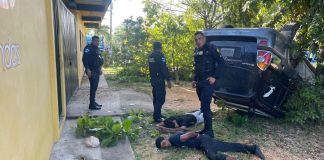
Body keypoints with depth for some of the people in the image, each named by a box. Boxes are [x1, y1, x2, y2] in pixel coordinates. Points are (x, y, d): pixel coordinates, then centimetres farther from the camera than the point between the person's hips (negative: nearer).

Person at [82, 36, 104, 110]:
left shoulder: (96, 49, 17)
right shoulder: (88, 48, -11)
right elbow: (84, 59, -19)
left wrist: (99, 69, 20)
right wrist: (87, 69, -26)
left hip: (96, 70, 9)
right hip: (91, 71, -9)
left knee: (95, 87, 14)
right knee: (93, 87, -10)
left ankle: (93, 102, 24)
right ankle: (92, 105, -6)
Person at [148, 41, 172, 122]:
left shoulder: (151, 56, 12)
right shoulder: (160, 55, -13)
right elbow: (164, 68, -18)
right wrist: (168, 80, -16)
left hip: (153, 79, 9)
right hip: (159, 80, -9)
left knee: (156, 97, 16)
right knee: (160, 98, -6)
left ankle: (157, 115, 25)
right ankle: (157, 117, -6)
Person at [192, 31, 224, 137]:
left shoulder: (210, 48, -8)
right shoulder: (196, 51, 14)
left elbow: (221, 62, -11)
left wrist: (215, 77, -17)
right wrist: (195, 79, 17)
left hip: (208, 82, -8)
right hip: (199, 83, 8)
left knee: (205, 107, -11)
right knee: (203, 106, 13)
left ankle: (210, 131, -2)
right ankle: (206, 128, 23)